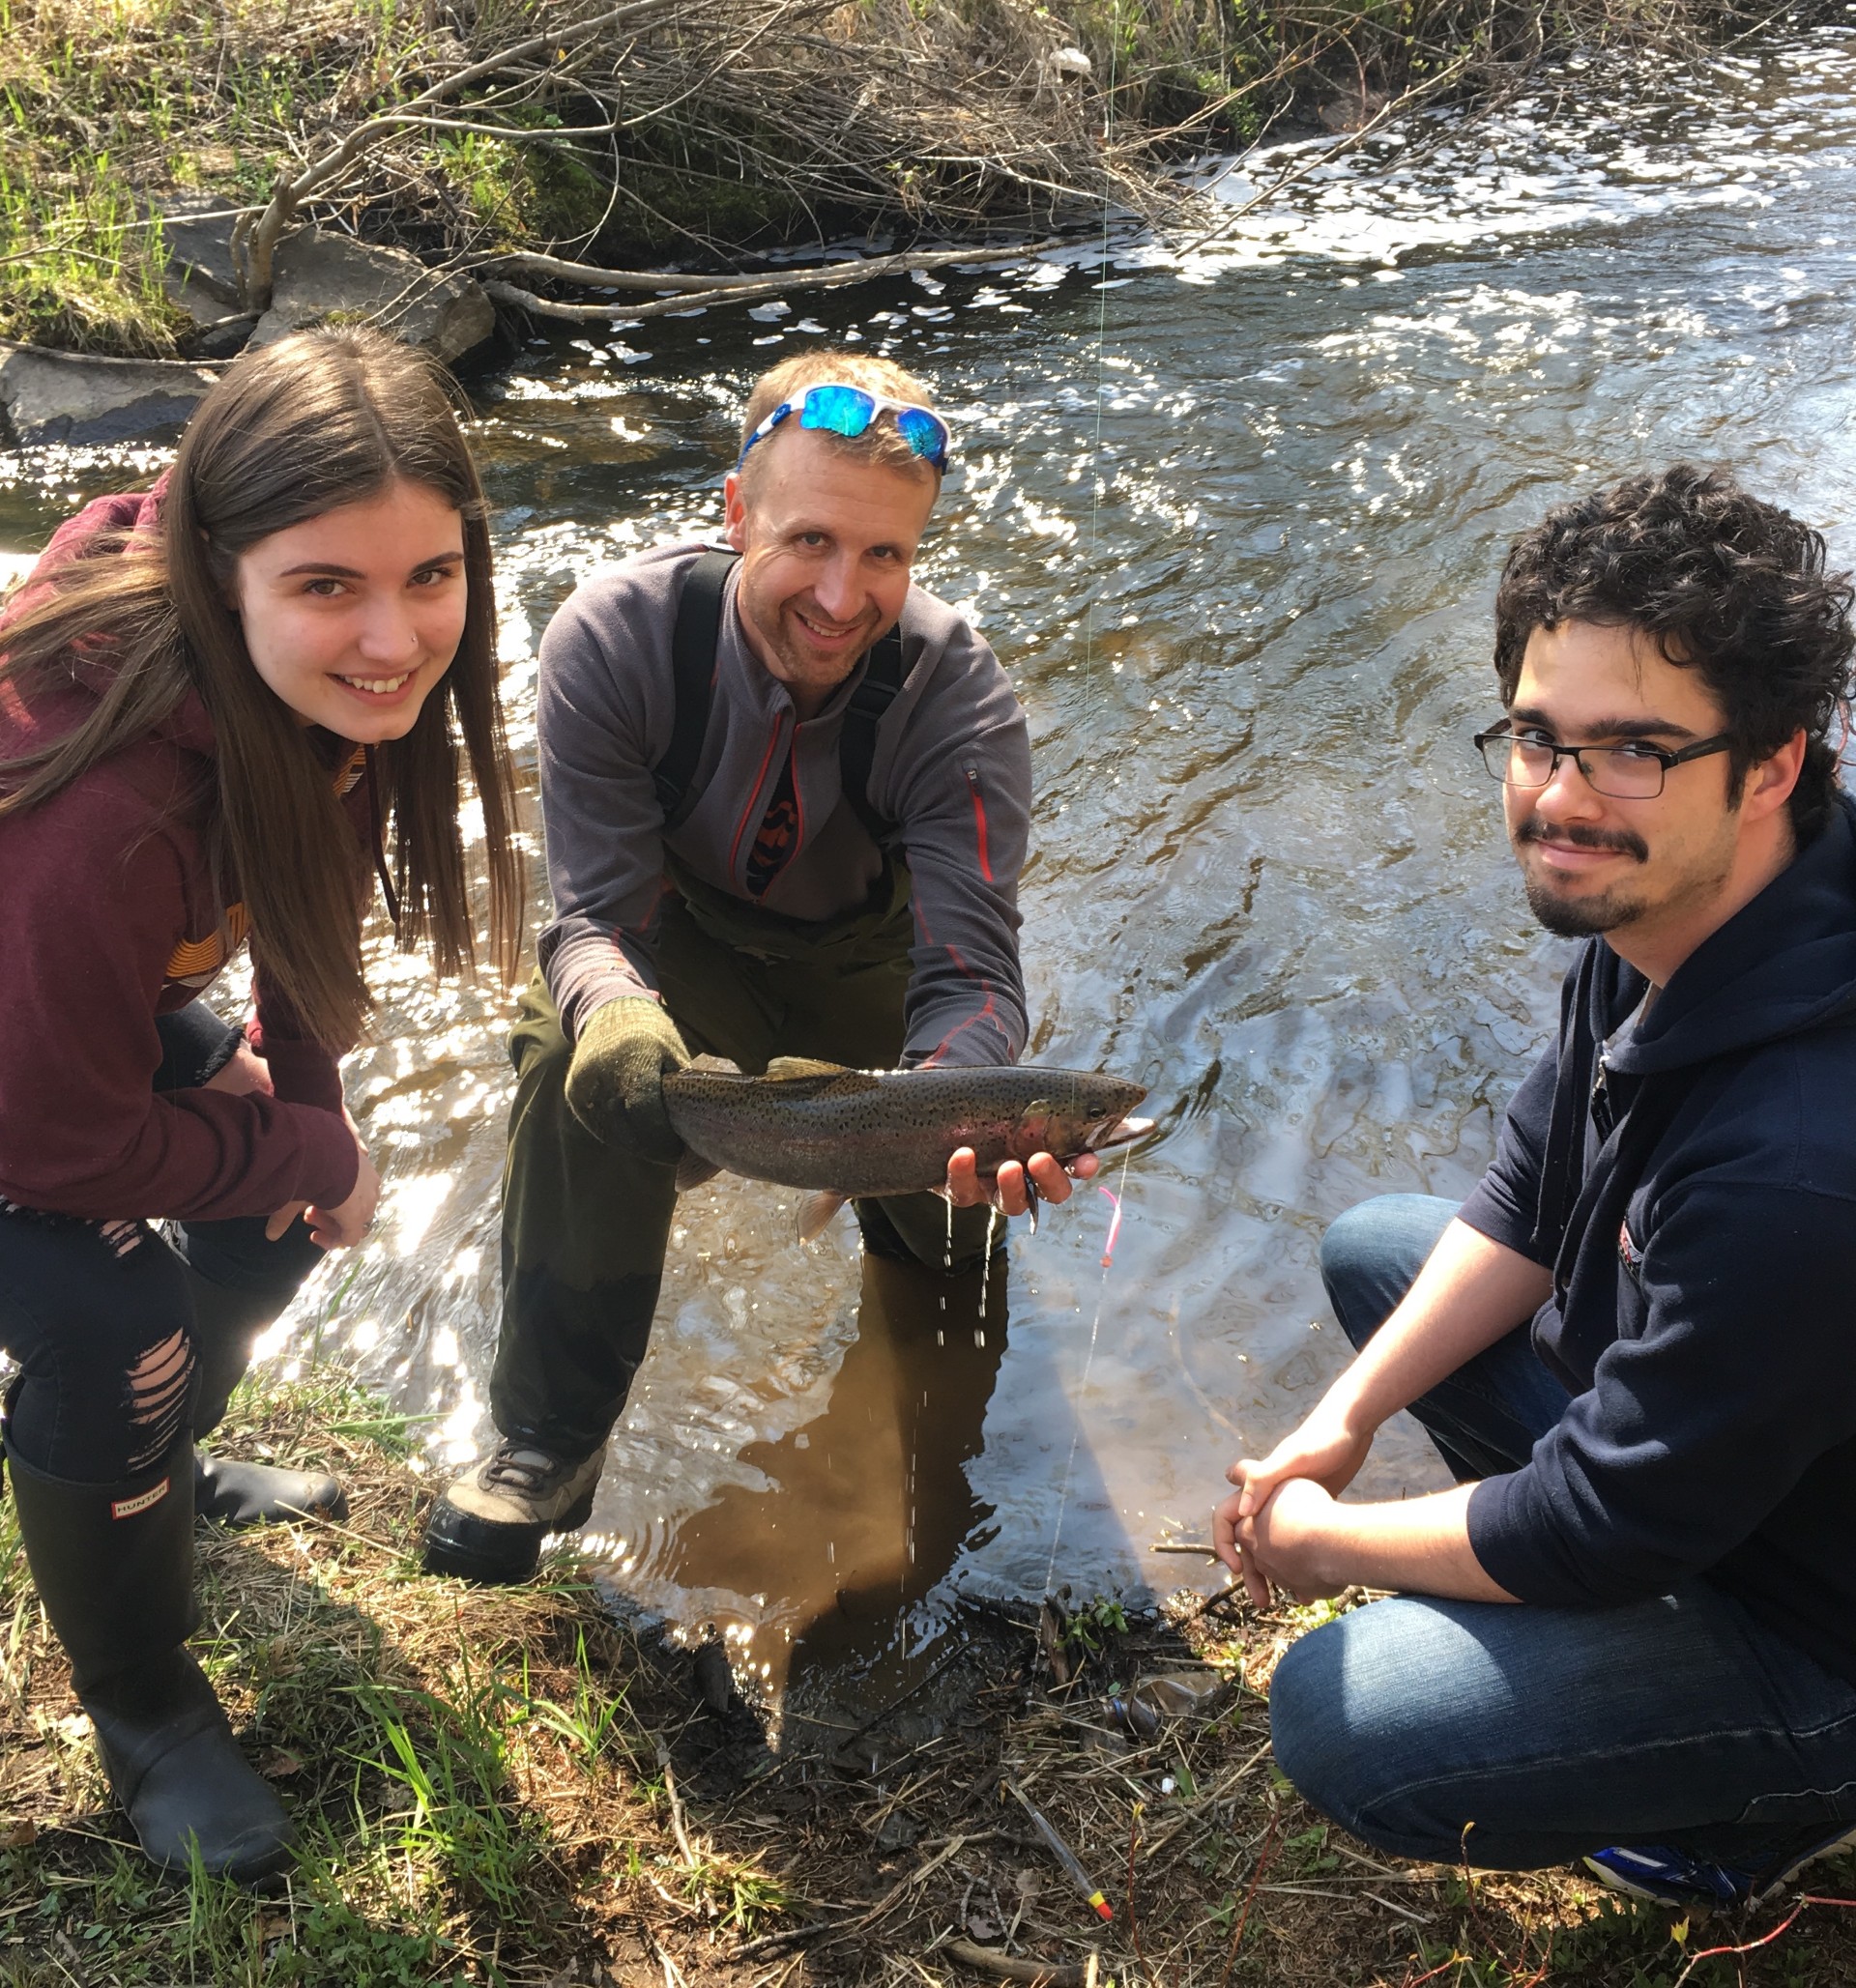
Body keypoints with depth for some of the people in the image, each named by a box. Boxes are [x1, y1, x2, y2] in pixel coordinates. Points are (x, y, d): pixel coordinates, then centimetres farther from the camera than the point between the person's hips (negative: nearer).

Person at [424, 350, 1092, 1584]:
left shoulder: (959, 695, -29)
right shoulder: (615, 640, -30)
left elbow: (970, 969, -33)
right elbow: (597, 914, -29)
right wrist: (617, 1022, -55)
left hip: (860, 952, 2)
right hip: (679, 935, -1)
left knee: (948, 1236, -3)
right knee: (583, 1057, -34)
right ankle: (553, 1435, -16)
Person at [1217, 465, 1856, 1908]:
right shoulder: (1660, 917, -11)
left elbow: (1605, 1520, -28)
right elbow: (1524, 1211, 3)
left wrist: (1320, 1542, -12)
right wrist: (1341, 1424, -3)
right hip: (1680, 1416, 9)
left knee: (1339, 1728, -19)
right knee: (1367, 1249, 13)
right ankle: (1596, 1592, 16)